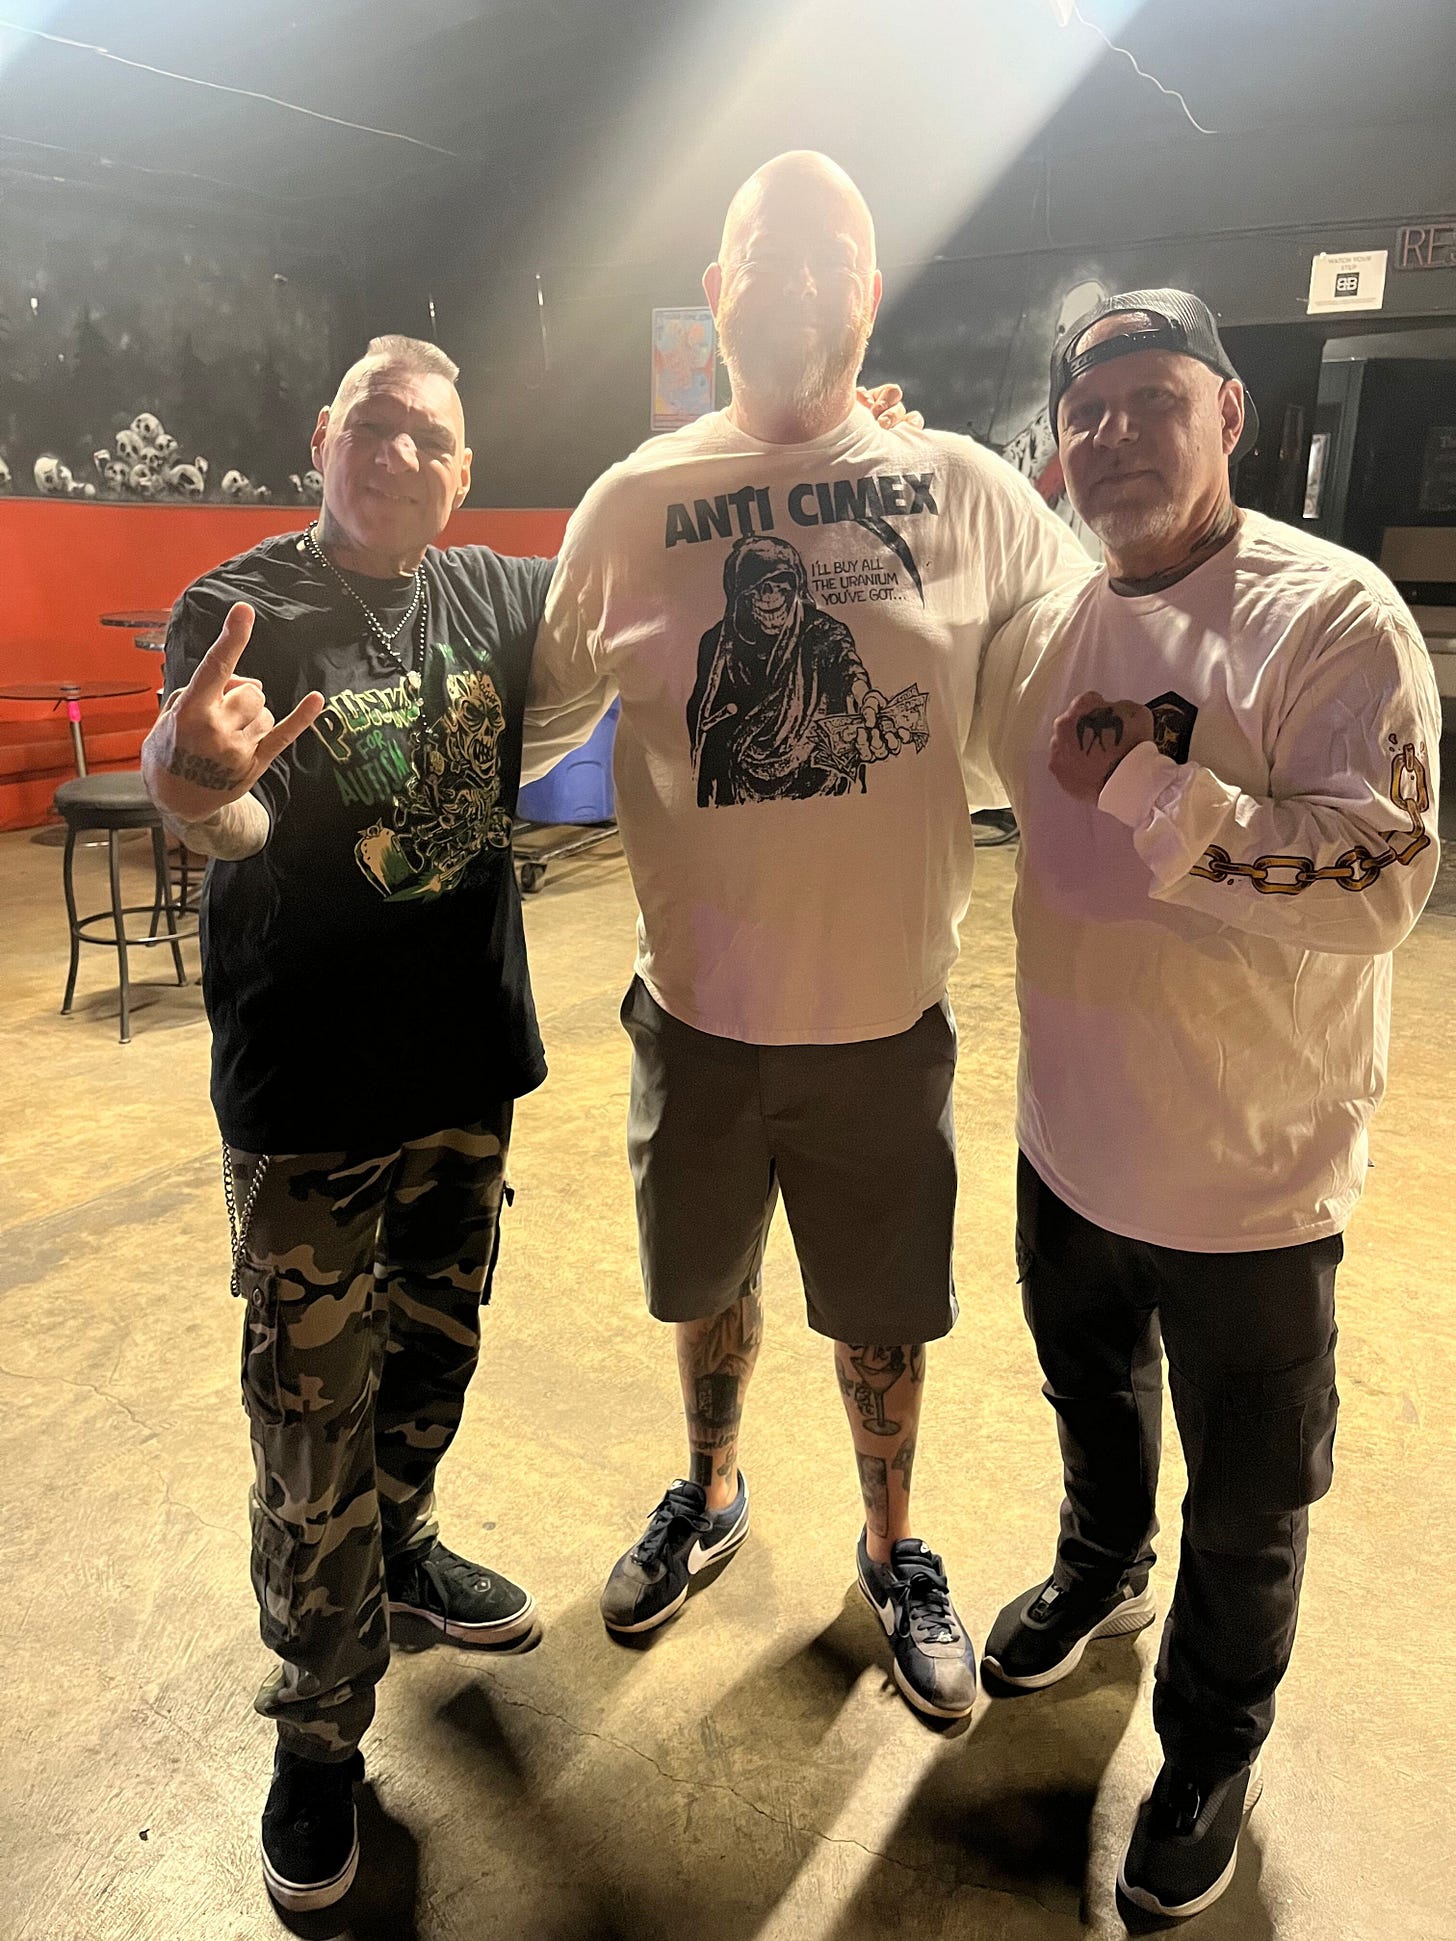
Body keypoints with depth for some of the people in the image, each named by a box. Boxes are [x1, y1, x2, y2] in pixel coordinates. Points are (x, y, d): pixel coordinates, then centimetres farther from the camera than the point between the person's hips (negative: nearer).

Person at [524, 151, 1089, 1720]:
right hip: (698, 1007, 1)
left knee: (882, 1312, 17)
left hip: (886, 1014, -1)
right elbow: (539, 712, 5)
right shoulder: (632, 503, -3)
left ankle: (893, 1549, 46)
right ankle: (709, 1498, 52)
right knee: (707, 1283, 22)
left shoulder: (964, 491, -4)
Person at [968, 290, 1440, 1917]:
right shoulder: (1043, 631, 0)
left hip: (1254, 1172, -5)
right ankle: (1100, 1573, 60)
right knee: (1089, 1398, 29)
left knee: (1245, 1504, 16)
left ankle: (1211, 1751, 44)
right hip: (1070, 1136, 5)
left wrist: (1148, 788, -28)